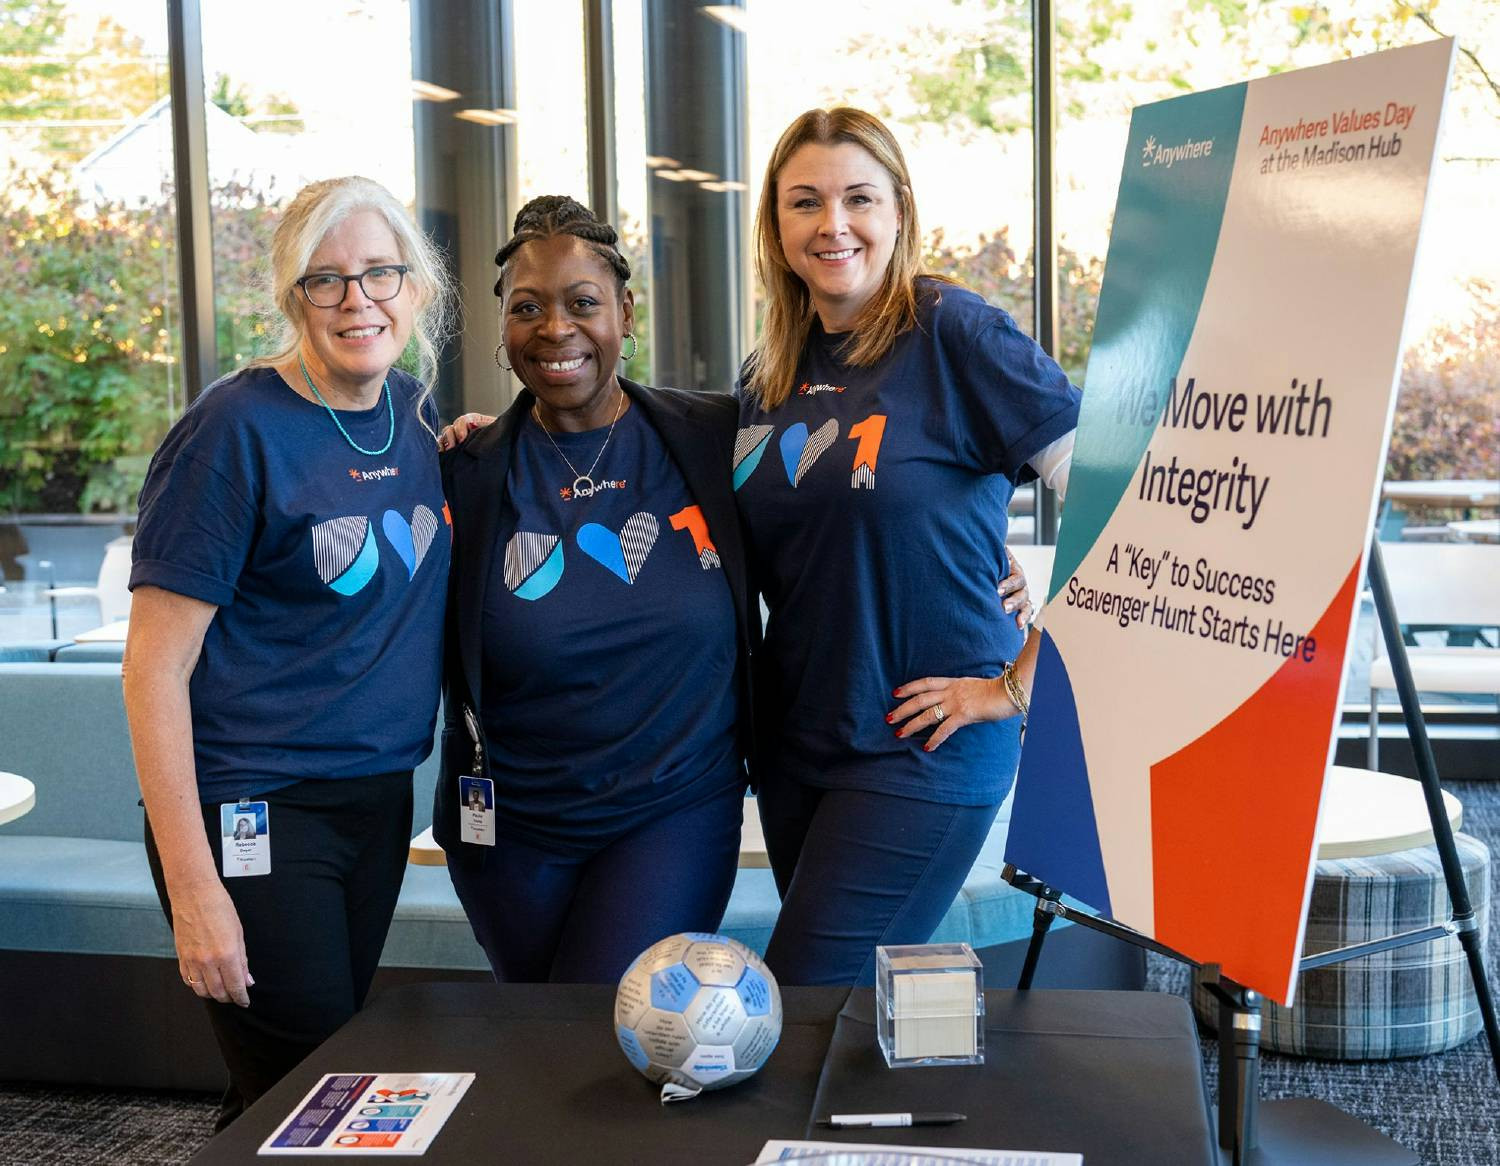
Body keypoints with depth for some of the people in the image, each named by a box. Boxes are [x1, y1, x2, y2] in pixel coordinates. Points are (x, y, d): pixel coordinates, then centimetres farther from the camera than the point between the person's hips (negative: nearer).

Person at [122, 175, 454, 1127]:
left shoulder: (416, 417, 5)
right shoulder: (240, 430, -15)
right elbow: (156, 667, -15)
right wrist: (193, 890, -20)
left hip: (379, 797, 7)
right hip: (255, 810, -7)